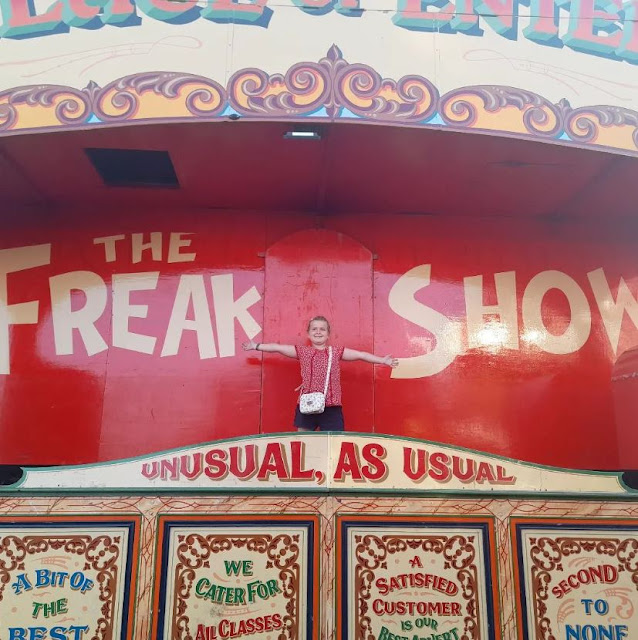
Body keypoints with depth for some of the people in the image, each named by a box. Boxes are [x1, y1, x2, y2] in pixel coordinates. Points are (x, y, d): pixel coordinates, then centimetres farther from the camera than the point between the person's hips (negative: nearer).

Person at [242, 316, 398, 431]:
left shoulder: (336, 352, 7)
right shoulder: (302, 351, 8)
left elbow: (360, 354, 4)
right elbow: (277, 348, 9)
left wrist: (383, 360, 2)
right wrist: (256, 346, 10)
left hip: (331, 407, 0)